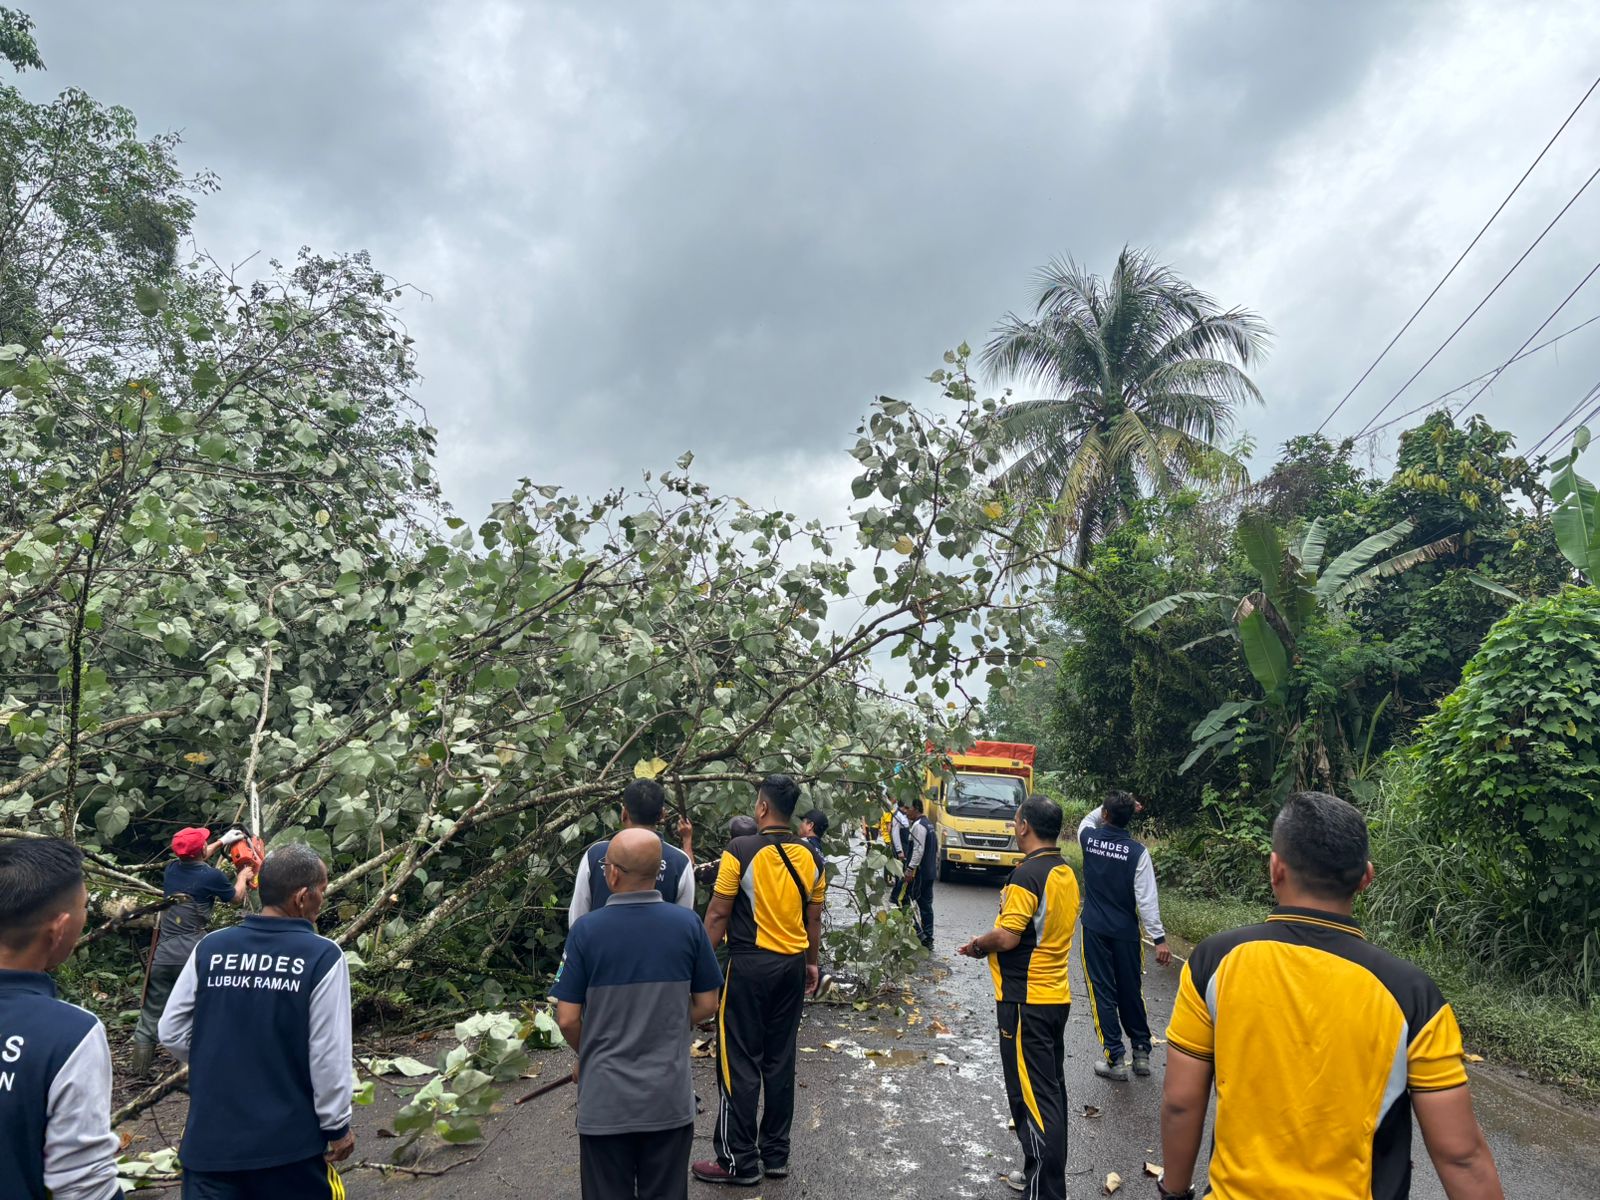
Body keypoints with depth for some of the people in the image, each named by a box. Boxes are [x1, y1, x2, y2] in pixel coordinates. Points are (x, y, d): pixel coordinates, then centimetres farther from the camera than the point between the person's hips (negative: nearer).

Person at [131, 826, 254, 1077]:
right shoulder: (212, 876, -9)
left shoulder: (172, 868, 4)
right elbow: (236, 898, 11)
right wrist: (243, 876, 30)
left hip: (163, 952, 4)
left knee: (151, 1014, 13)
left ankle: (139, 1072, 18)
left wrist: (222, 841, 39)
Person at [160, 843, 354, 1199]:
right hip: (289, 1138, -3)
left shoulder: (210, 947, -5)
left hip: (211, 1135, 3)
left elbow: (172, 1031, 3)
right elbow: (329, 1055, -15)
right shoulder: (322, 956, -16)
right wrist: (337, 1126, -1)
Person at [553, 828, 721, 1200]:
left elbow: (567, 1019, -9)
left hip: (605, 1099, -1)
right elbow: (706, 1005, -1)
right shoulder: (688, 924, -9)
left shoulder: (586, 931, -14)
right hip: (669, 1097, 1)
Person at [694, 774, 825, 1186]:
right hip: (792, 966, 6)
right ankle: (775, 1153, 25)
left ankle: (740, 1161, 13)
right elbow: (813, 919, 9)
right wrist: (811, 963, 21)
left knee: (740, 1064, 5)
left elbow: (718, 914, -10)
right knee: (780, 1060, 14)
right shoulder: (811, 858, 1)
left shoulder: (741, 851, -15)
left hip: (749, 965, -6)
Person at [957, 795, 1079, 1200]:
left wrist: (978, 946, -4)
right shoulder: (1067, 874, 7)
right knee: (1050, 1090, 18)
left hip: (1026, 1000, -9)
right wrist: (991, 944, 12)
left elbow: (1007, 936, -25)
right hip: (1057, 995, 9)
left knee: (1032, 1096, -2)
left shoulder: (1028, 874, -21)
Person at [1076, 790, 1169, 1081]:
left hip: (1094, 931, 0)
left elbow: (1088, 819, 20)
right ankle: (1142, 1053, 27)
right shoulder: (1137, 851, -13)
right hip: (1126, 934, 0)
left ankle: (1115, 1059, 6)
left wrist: (1111, 807, 11)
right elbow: (1146, 898, -15)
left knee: (1102, 993, 5)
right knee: (1131, 992, 15)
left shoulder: (1089, 838, -7)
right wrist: (1159, 938, -10)